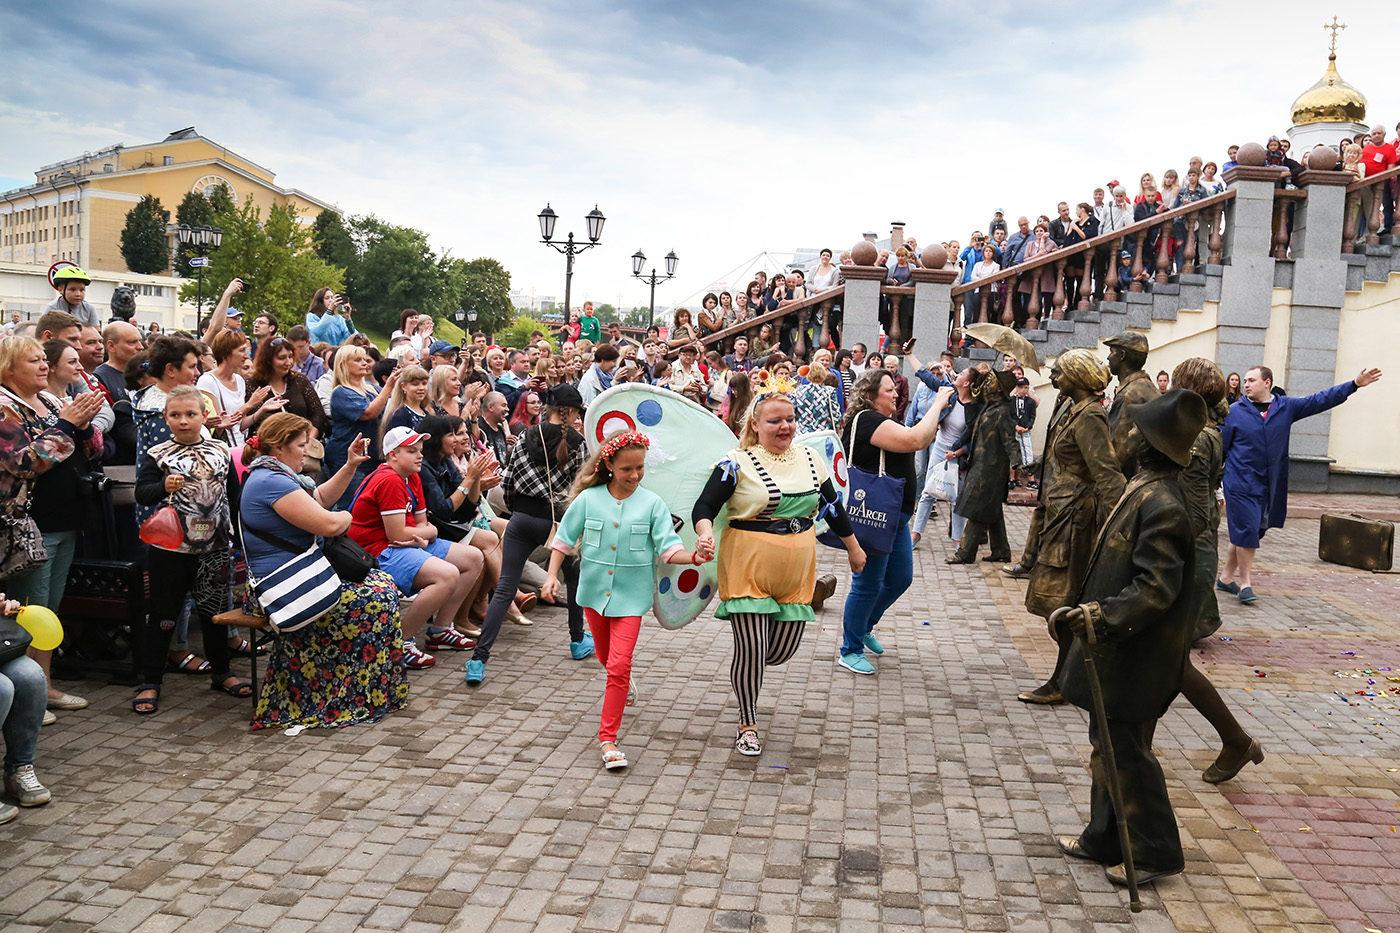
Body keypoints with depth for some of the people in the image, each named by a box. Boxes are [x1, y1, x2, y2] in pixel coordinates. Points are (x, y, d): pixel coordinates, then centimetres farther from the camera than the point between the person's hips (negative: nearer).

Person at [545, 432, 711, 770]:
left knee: (619, 666, -10)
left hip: (630, 594, -2)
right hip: (595, 590, 3)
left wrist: (694, 556, -31)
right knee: (607, 658, 22)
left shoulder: (652, 503, -8)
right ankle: (624, 682, 58)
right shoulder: (588, 499, -5)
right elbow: (564, 539, 4)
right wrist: (552, 576, -4)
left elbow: (668, 549, -13)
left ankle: (608, 739, -2)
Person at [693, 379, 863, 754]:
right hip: (749, 568, -5)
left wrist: (853, 547, 26)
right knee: (751, 649, -5)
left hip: (796, 572, 5)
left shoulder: (808, 459, 8)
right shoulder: (737, 462, -8)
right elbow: (703, 508, -13)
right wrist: (705, 533, -34)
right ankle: (748, 726, 16)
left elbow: (833, 506, 19)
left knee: (782, 652, 8)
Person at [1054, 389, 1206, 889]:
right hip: (1119, 646, 10)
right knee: (1108, 745, 19)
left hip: (1135, 657, -10)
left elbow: (1156, 588, -28)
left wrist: (1098, 615, -32)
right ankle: (1105, 838, 33)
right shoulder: (1145, 488, 7)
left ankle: (1155, 853, 18)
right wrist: (1090, 609, 21)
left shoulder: (1160, 503, -24)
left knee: (1124, 750, 3)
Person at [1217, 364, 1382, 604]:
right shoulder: (1234, 412, -2)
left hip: (1269, 486, 4)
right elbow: (1220, 447, 1)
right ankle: (1245, 583, 3)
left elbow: (1320, 400, 8)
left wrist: (1354, 384, 2)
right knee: (1246, 533, -8)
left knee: (1246, 535, 12)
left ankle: (1226, 577, 24)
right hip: (1240, 485, -4)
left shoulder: (1287, 406, 7)